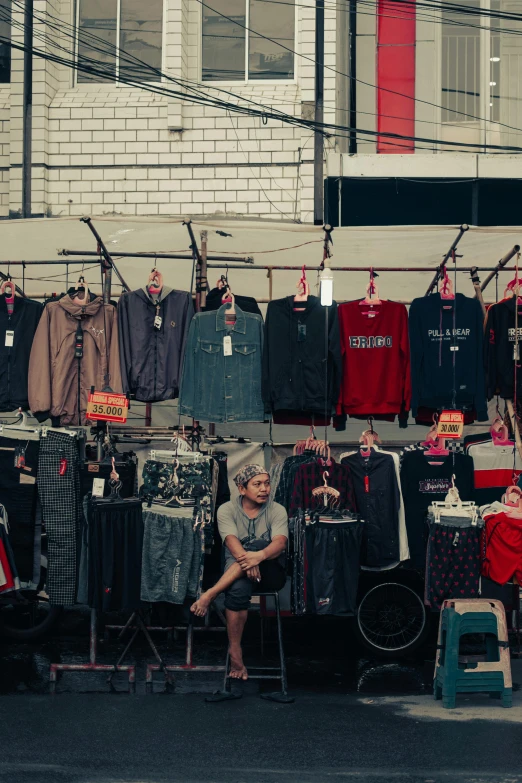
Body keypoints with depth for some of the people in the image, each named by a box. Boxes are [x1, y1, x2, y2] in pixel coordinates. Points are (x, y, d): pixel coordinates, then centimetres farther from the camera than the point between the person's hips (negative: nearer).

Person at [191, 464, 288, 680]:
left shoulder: (277, 510, 2)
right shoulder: (227, 510, 2)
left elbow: (280, 543, -17)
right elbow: (232, 541, -16)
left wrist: (259, 556, -40)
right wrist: (246, 560, -38)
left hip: (271, 572, 1)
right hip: (236, 572, 0)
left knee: (257, 545, -33)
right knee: (239, 589, -39)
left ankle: (210, 594, -35)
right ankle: (235, 651, -30)